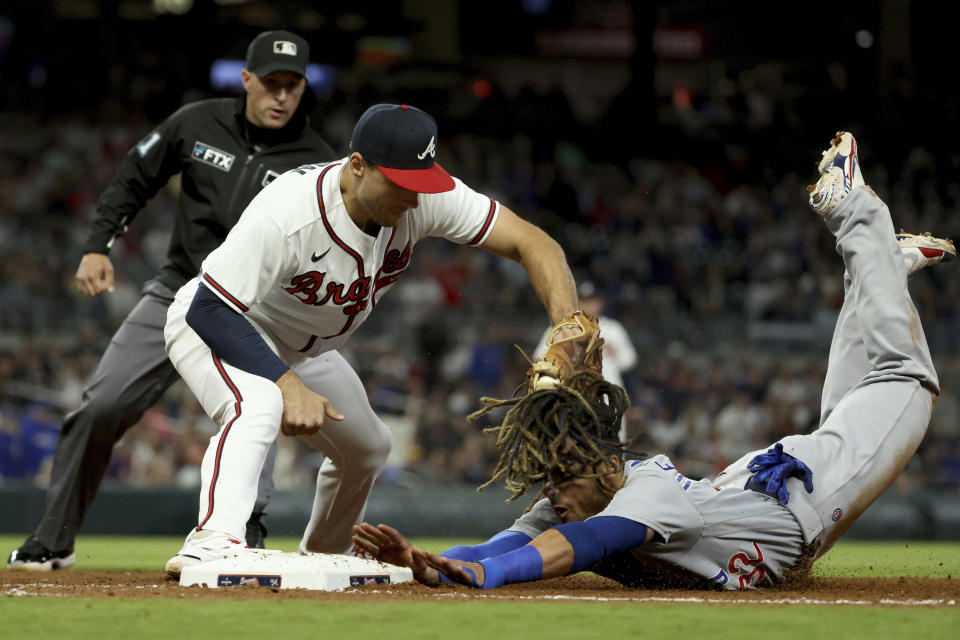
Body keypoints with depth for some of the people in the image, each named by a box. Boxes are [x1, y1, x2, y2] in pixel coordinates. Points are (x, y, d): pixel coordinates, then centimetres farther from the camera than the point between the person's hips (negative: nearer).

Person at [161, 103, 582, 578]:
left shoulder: (425, 198, -24)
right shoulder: (286, 216, -40)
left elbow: (532, 243, -24)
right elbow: (209, 309, -35)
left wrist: (569, 336, -40)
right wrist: (288, 385, -43)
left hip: (303, 349, 7)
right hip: (211, 325, -7)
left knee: (367, 447, 19)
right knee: (259, 404, -38)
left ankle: (322, 556, 44)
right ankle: (213, 540, -50)